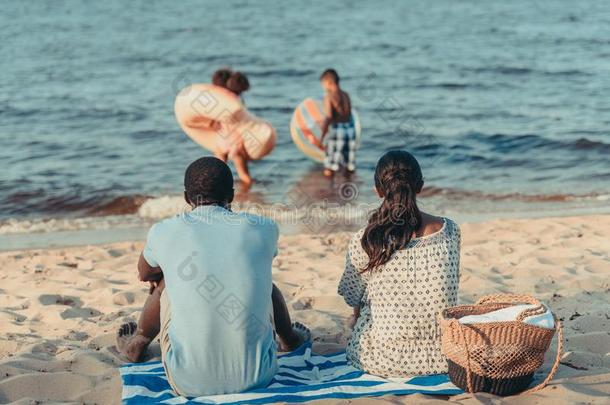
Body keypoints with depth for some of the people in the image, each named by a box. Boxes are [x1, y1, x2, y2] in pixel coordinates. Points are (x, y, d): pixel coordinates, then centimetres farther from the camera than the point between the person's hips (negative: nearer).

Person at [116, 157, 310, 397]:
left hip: (189, 384, -1)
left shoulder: (165, 232, -4)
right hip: (256, 378, 1)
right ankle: (290, 339, 55)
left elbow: (145, 274, 20)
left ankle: (137, 344, 51)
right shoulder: (263, 229, -2)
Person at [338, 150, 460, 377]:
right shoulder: (449, 231, -8)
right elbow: (450, 288, 7)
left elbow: (353, 298, 0)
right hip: (438, 358, 2)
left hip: (379, 361, -2)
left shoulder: (364, 241, -14)